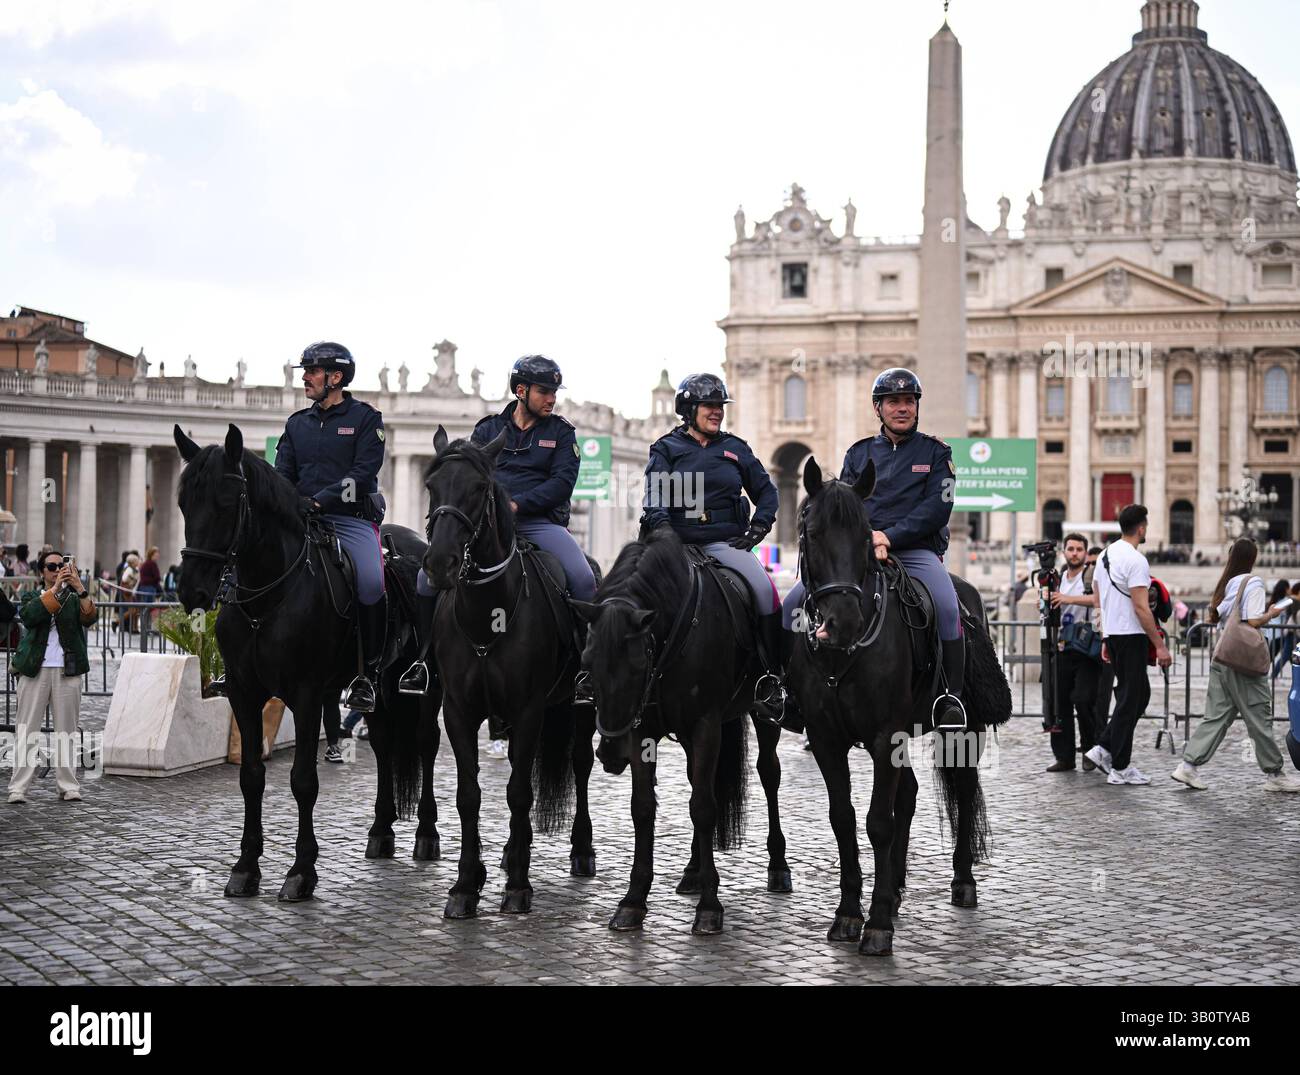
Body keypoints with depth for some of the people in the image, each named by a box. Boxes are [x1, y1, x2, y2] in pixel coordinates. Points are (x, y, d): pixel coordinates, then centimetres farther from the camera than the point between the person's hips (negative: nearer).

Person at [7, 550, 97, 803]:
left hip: (67, 671, 1)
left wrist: (80, 589, -20)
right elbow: (28, 616, -12)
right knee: (27, 729, -2)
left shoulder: (74, 598, 13)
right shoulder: (32, 597, 11)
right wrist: (55, 589, -18)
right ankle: (18, 787, -2)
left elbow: (89, 618, -7)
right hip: (35, 670, -1)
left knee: (66, 730, 2)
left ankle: (68, 786, 6)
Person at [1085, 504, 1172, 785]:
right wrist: (1160, 645, -18)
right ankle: (1120, 768, 2)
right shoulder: (1135, 560, -17)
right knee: (1130, 699, -3)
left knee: (1139, 694, 17)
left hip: (1113, 635, 10)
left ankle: (1104, 748, 12)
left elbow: (1101, 601, 17)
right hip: (1130, 636, -10)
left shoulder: (1105, 555, 13)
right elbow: (1141, 607, -21)